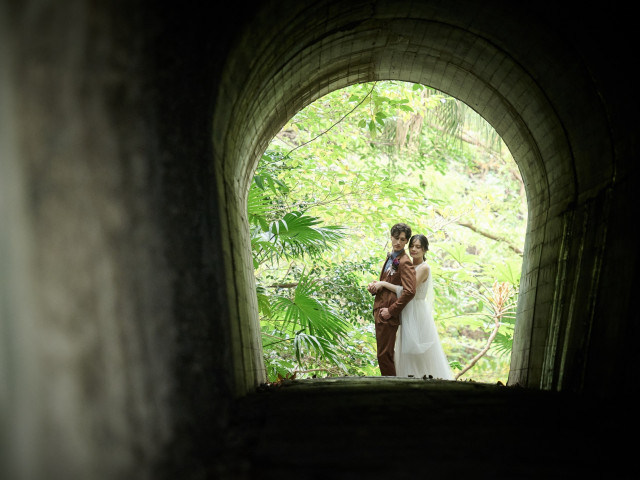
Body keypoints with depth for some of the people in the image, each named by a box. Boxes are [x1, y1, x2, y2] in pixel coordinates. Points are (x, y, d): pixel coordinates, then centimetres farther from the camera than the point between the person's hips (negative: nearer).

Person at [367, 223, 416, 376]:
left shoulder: (404, 262, -16)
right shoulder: (390, 257, 14)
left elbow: (410, 291, -26)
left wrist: (391, 310, -20)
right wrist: (375, 286, 3)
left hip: (388, 315, -10)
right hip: (380, 310, 10)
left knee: (384, 355, -3)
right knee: (386, 354, 20)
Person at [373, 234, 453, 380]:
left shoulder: (424, 268, -13)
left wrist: (383, 284, -17)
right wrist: (379, 285, -5)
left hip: (418, 312, -8)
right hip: (407, 312, 8)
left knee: (420, 350, -1)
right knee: (408, 350, 12)